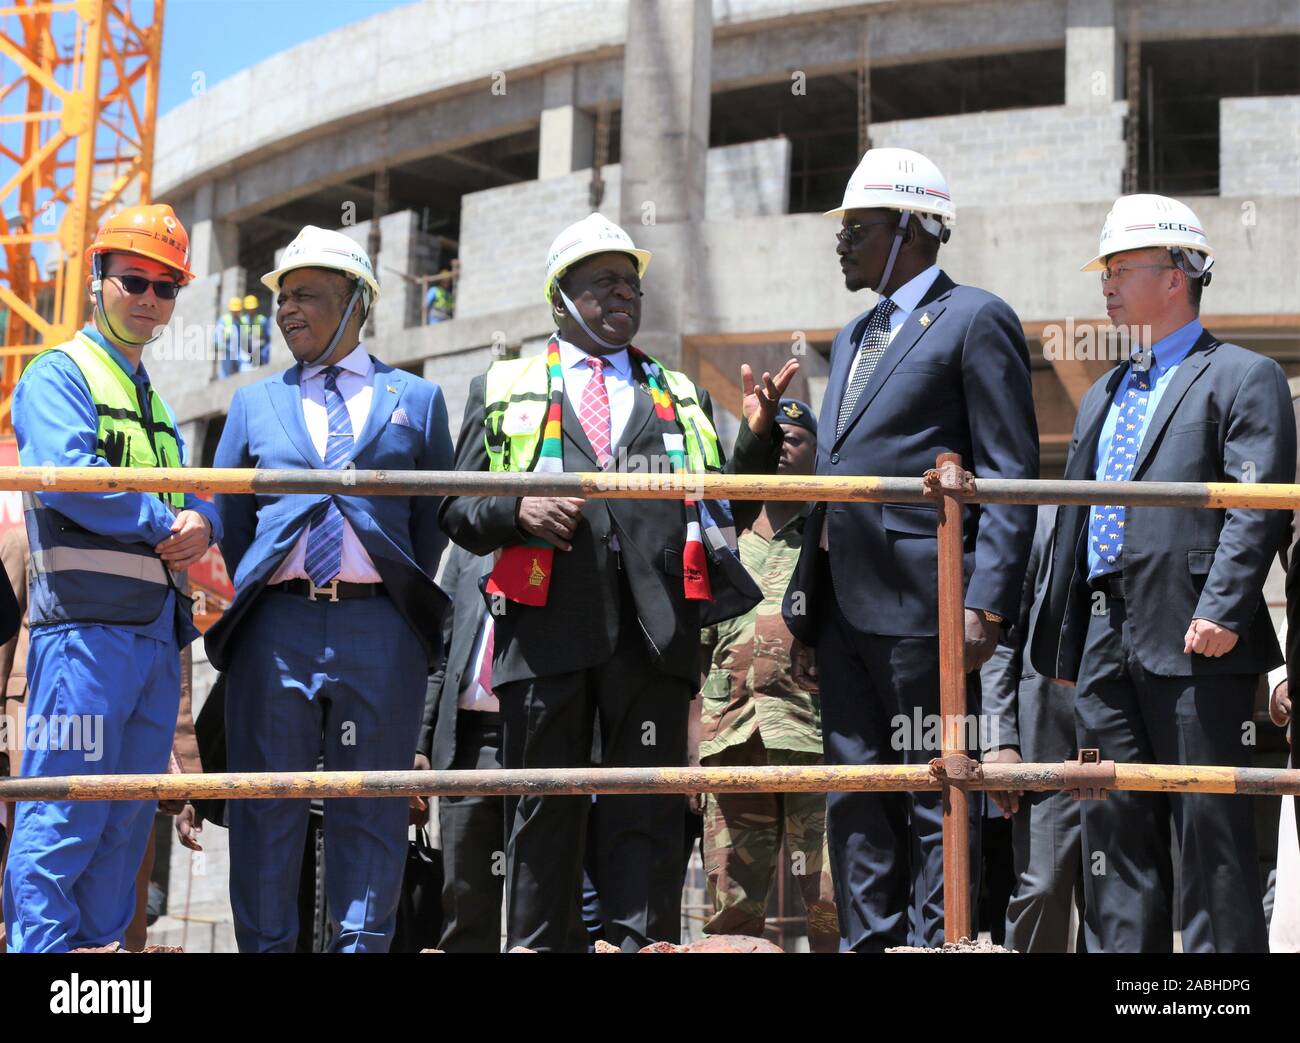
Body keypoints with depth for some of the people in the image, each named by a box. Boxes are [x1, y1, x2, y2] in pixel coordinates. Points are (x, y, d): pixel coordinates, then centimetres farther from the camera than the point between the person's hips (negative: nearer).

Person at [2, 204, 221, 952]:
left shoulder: (155, 401, 25)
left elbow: (197, 498, 20)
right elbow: (67, 477, -17)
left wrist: (201, 523, -4)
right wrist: (162, 521, -9)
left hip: (157, 631, 8)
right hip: (86, 627, -8)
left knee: (127, 825, 9)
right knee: (64, 820, -10)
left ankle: (102, 941, 14)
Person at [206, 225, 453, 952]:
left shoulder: (416, 399, 12)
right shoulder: (256, 402, 17)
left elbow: (434, 519, 11)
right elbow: (225, 520, 17)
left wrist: (406, 600, 4)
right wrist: (242, 605, 10)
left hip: (380, 629, -1)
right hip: (276, 626, 1)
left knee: (370, 809, 2)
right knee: (267, 808, 3)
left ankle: (362, 943, 7)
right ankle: (265, 944, 10)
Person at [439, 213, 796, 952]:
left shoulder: (682, 396, 24)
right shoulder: (502, 387, 18)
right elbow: (458, 513, 12)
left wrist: (759, 435, 2)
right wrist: (516, 511, -9)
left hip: (653, 627, 1)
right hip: (546, 622, -1)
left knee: (649, 809, -1)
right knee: (545, 811, 1)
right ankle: (539, 942, 8)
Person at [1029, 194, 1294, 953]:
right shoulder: (1103, 396, 24)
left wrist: (1221, 610, -21)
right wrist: (1063, 637, 17)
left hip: (1192, 642, -7)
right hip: (1108, 645, 8)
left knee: (1210, 825, -4)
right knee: (1115, 826, 9)